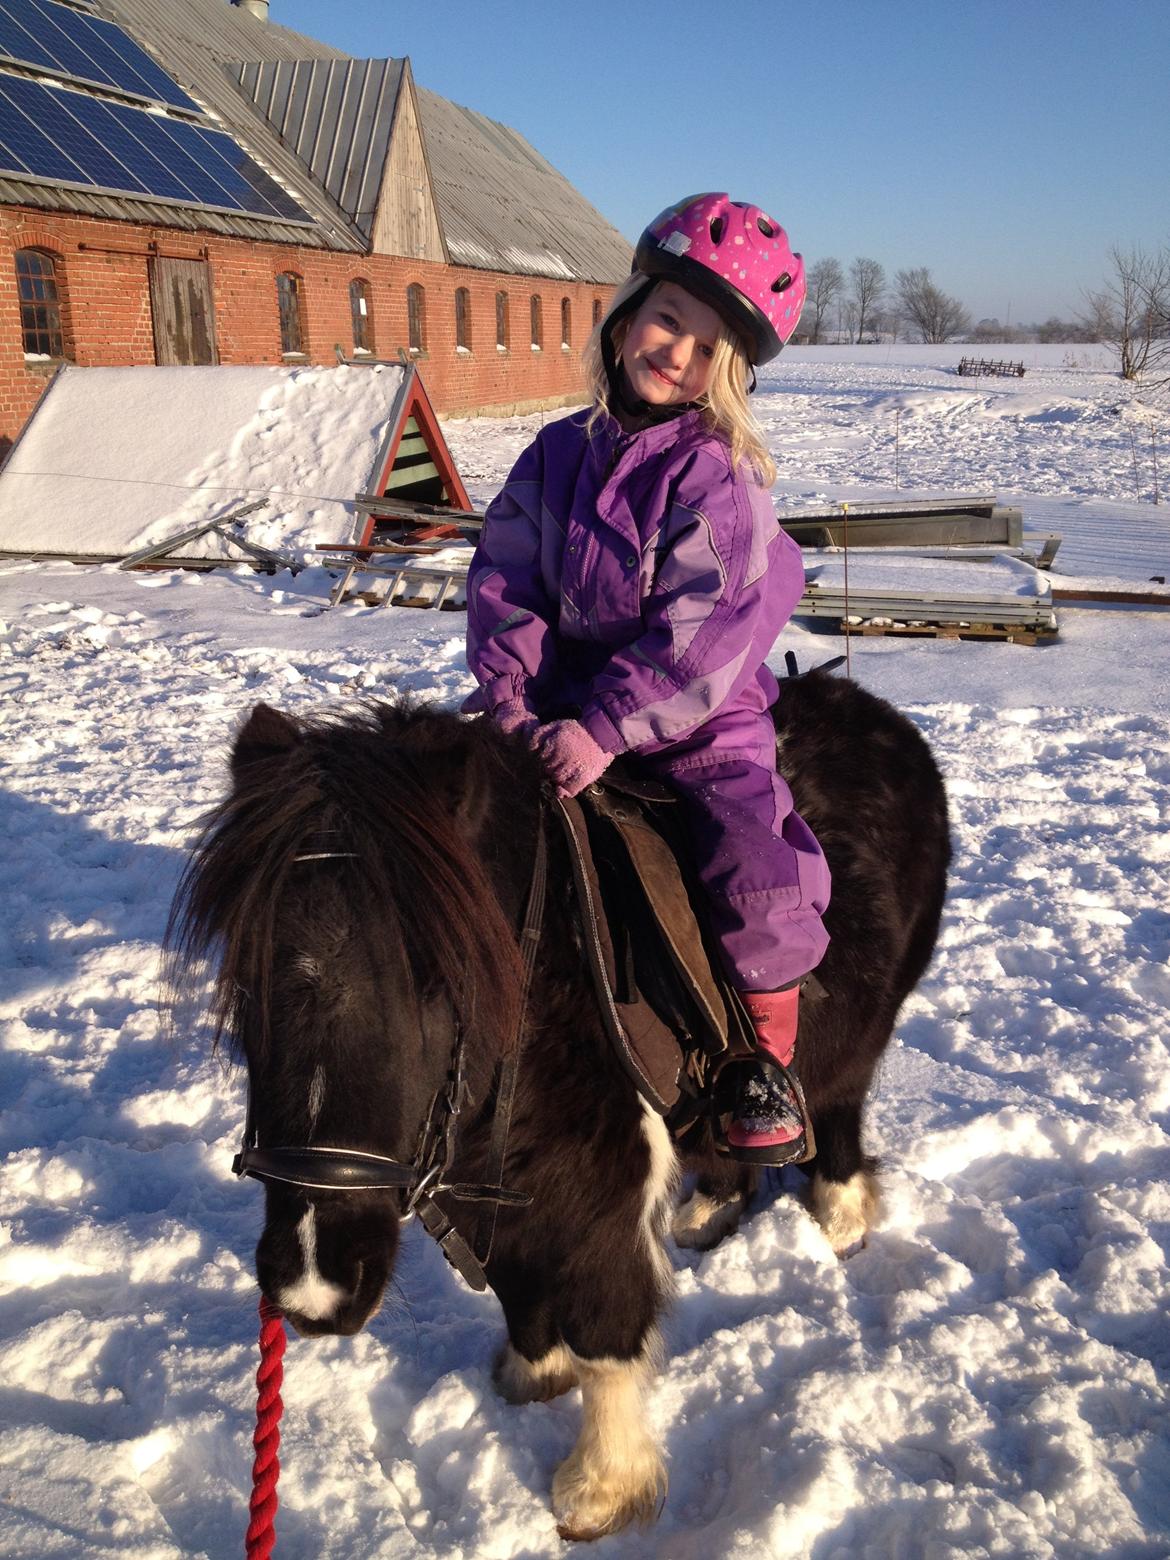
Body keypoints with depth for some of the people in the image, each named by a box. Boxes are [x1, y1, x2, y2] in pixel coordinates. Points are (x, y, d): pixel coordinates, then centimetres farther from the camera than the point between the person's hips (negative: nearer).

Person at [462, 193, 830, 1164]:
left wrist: (606, 725, -26)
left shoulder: (715, 472, -11)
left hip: (700, 722, -5)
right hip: (566, 712, 5)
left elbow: (708, 628, -19)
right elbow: (504, 577, 4)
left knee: (758, 879, -22)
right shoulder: (561, 451, 6)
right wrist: (506, 694, -10)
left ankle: (768, 1057, 5)